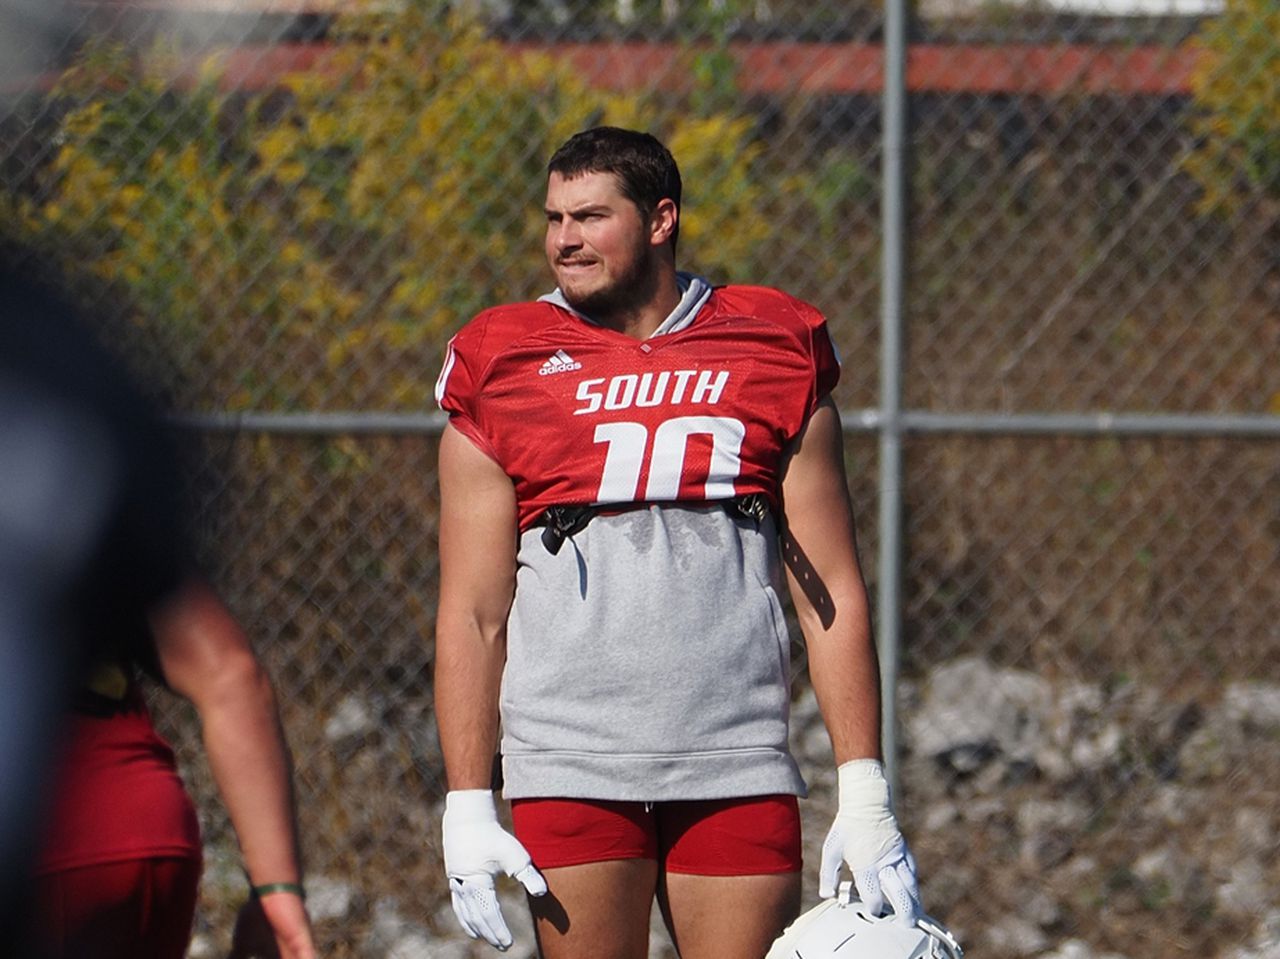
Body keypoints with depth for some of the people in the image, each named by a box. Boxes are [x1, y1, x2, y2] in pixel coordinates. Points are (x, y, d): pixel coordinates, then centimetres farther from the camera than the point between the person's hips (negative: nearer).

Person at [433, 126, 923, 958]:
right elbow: (472, 615, 6)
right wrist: (467, 808, -1)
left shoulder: (775, 353, 9)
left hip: (738, 766, 0)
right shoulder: (502, 368, 7)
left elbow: (834, 598, 9)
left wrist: (866, 796, 3)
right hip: (568, 766, 0)